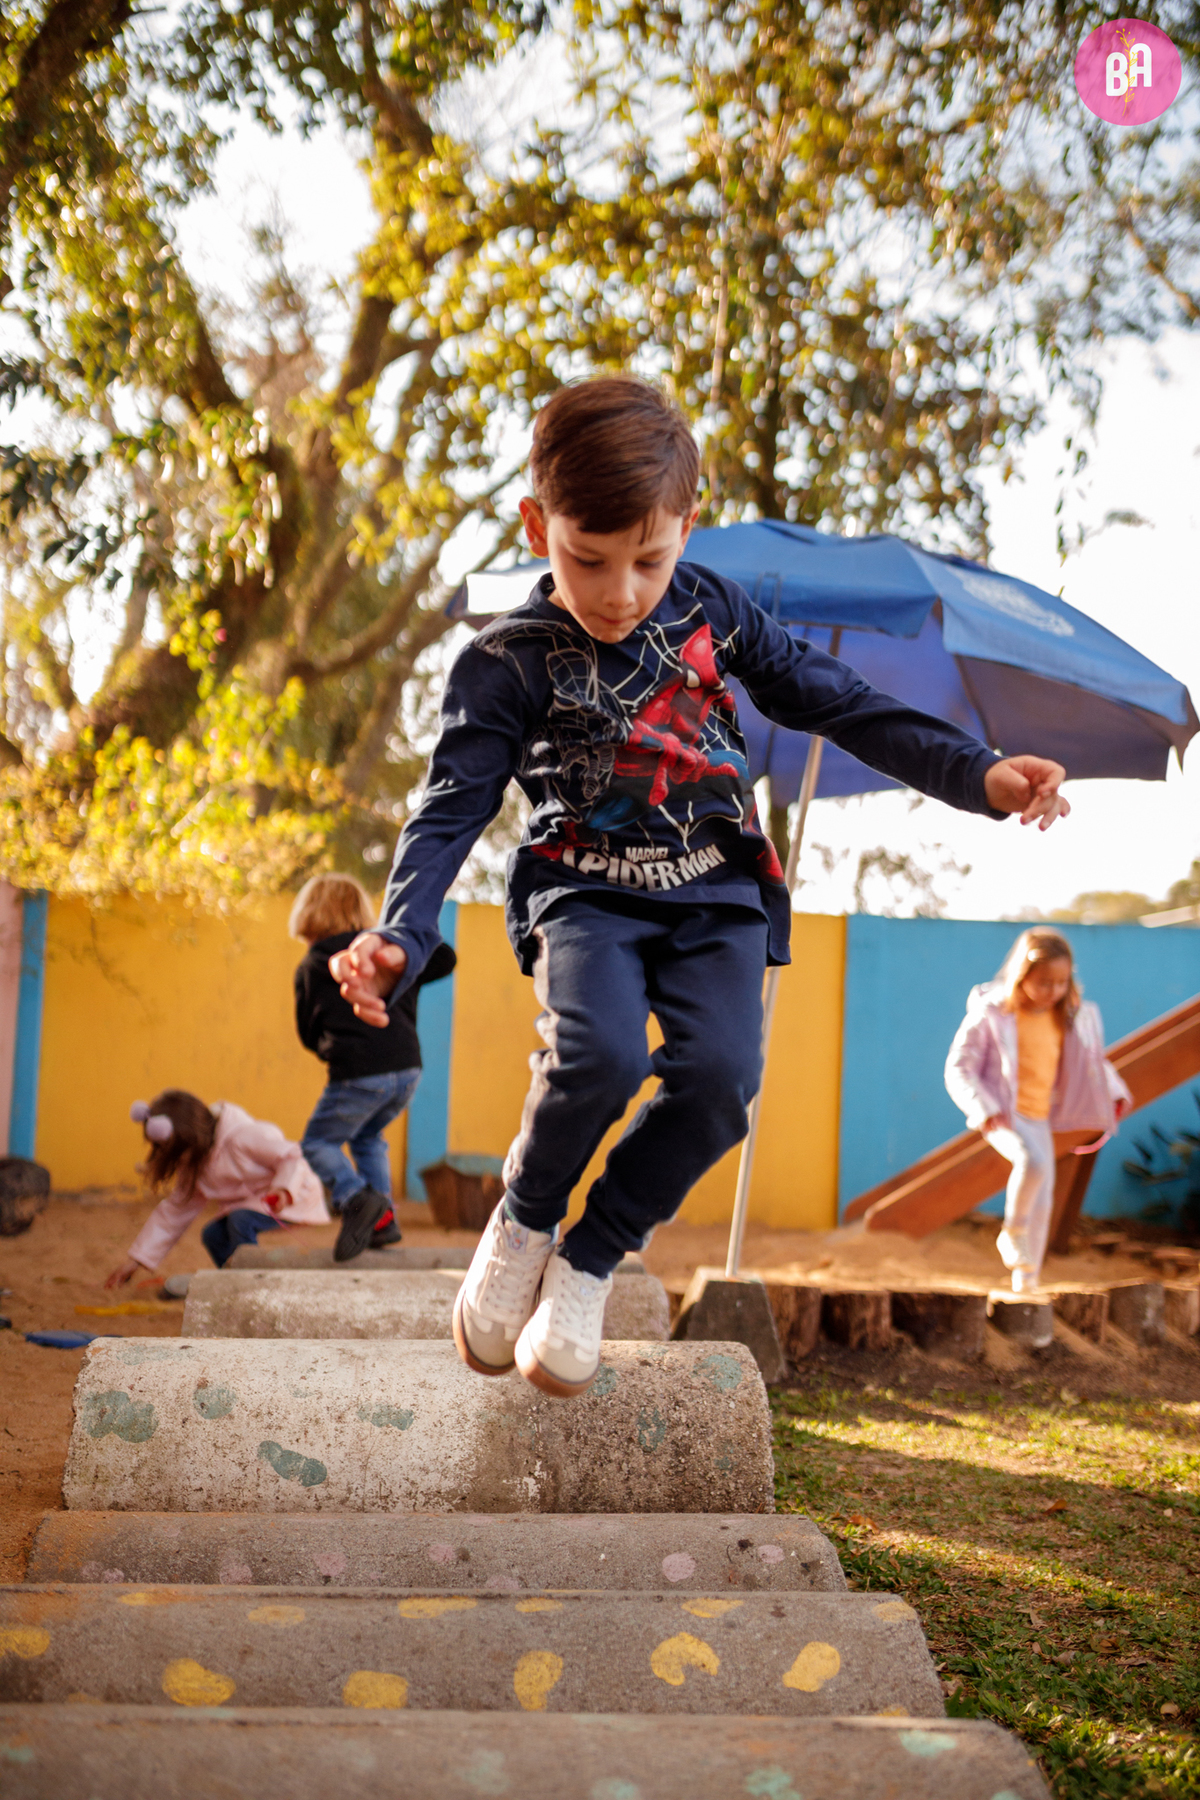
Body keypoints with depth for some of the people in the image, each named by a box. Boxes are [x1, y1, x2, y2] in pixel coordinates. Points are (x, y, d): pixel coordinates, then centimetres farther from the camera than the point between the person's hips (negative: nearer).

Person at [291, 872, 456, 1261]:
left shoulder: (310, 968, 6)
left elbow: (308, 1034, 11)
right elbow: (444, 959, 16)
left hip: (358, 1074, -5)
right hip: (408, 1068, 5)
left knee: (318, 1142, 10)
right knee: (368, 1137, 26)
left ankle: (356, 1198, -16)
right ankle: (383, 1218, 14)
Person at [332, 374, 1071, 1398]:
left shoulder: (708, 608, 2)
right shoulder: (507, 665, -7)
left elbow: (832, 701, 6)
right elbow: (453, 807, -11)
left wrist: (977, 775, -2)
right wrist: (401, 938, -29)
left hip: (715, 892, 3)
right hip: (586, 889, -2)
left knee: (719, 1075, -23)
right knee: (599, 1054, -31)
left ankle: (590, 1261, -1)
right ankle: (524, 1220, 0)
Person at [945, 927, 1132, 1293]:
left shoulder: (1071, 1018, 2)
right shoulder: (990, 1013, -14)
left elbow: (1093, 1061, 20)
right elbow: (958, 1069, -12)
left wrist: (1115, 1093, 6)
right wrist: (985, 1110, -24)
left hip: (1039, 1118, 6)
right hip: (1001, 1116, -6)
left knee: (1042, 1202, 7)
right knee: (1033, 1162, -32)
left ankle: (1026, 1281, 22)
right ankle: (1013, 1235, -8)